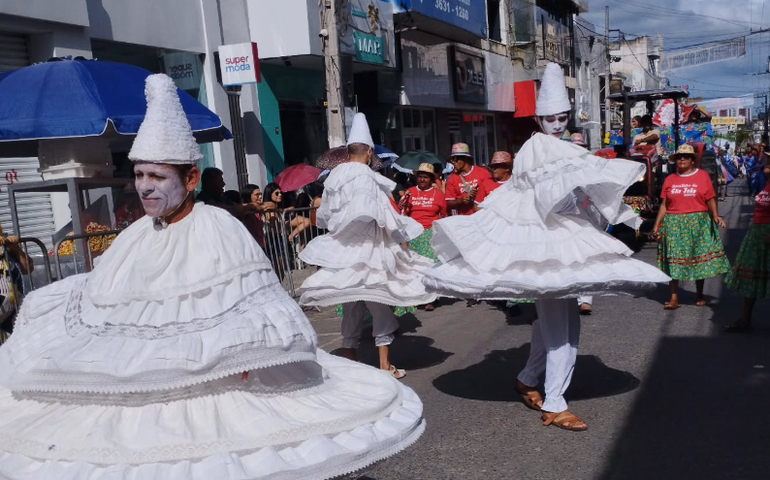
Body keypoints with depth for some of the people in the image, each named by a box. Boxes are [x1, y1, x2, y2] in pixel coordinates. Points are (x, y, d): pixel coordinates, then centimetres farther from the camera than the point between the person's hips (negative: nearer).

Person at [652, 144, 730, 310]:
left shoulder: (703, 176, 2)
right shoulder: (670, 180, 8)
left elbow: (711, 200, -2)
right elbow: (664, 205, 8)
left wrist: (716, 216, -18)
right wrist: (657, 225, 4)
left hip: (698, 223, -1)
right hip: (674, 225, 2)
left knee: (699, 258, 6)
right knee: (673, 260, -1)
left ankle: (699, 295, 21)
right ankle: (674, 298, 2)